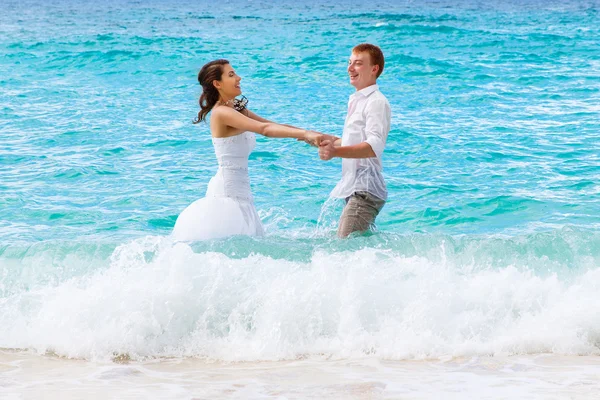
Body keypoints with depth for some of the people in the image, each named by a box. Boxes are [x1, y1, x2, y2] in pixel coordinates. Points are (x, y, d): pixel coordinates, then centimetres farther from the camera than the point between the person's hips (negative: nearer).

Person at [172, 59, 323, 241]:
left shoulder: (237, 109, 14)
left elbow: (275, 126, 11)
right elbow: (264, 129, -26)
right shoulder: (221, 113, -15)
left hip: (239, 191, 10)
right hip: (227, 191, -10)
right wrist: (304, 134, -30)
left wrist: (309, 134, -1)